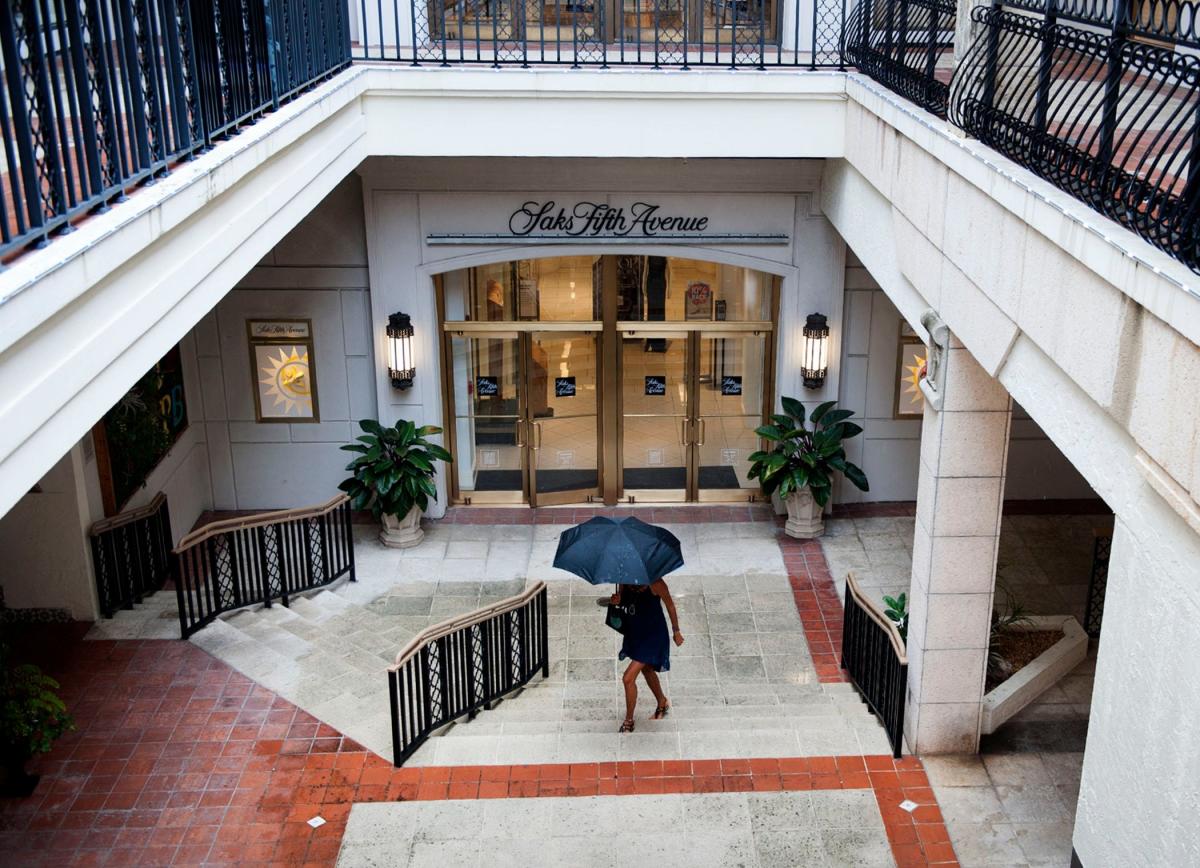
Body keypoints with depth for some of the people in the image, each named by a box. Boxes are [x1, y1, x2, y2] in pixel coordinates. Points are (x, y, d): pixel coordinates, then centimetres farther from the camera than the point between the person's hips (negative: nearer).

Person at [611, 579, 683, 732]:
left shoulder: (654, 583, -24)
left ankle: (629, 721, 9)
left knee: (628, 678, -11)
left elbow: (670, 605, -11)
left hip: (653, 635, -7)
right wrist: (617, 600, -18)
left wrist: (676, 632, 0)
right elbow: (621, 598, 8)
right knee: (647, 670, 27)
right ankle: (663, 704, 52)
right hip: (634, 632, 7)